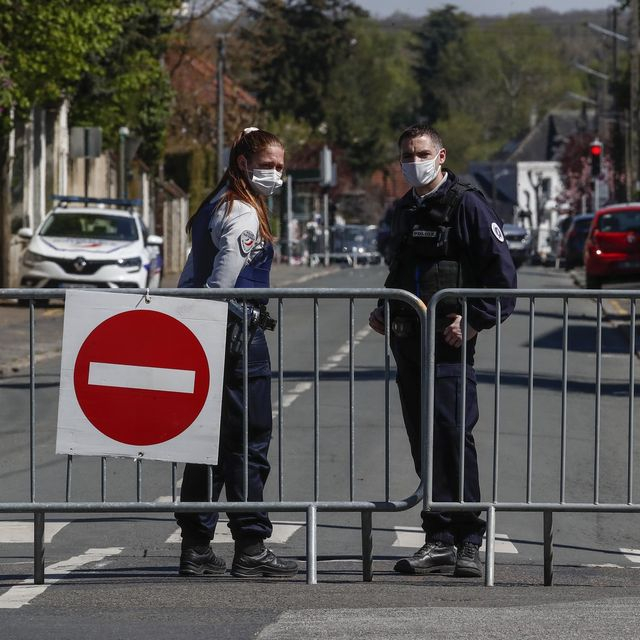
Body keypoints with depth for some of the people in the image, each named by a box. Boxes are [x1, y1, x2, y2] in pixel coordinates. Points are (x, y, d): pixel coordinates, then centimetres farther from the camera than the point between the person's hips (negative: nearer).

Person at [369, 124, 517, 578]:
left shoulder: (466, 205, -5)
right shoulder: (405, 211, 18)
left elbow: (502, 271, -8)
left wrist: (474, 321, -14)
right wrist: (385, 311, 15)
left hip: (449, 341, -7)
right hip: (408, 342, 7)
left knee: (453, 438, -11)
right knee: (425, 442, 6)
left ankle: (468, 542, -6)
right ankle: (439, 539, 10)